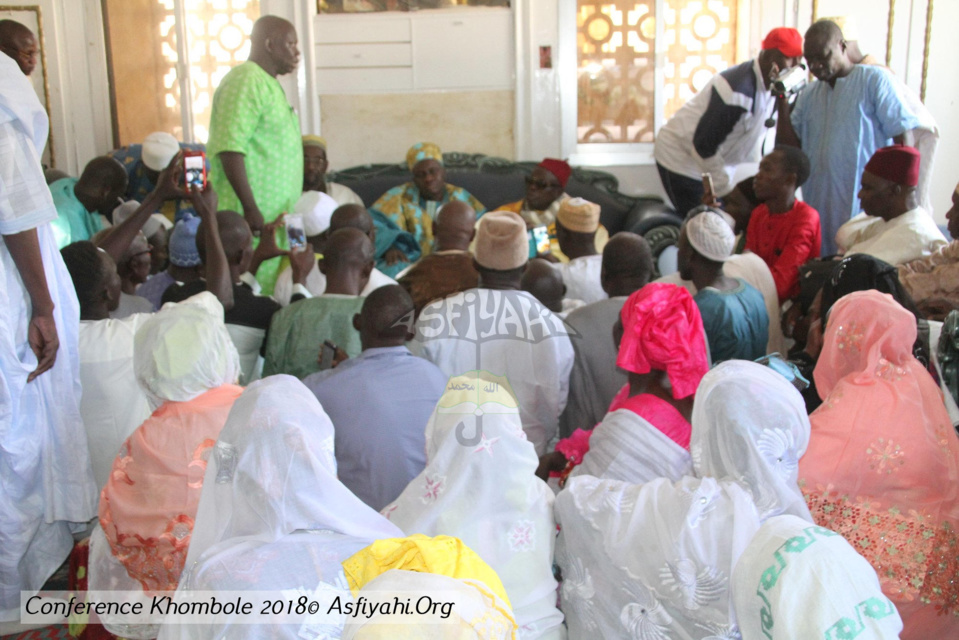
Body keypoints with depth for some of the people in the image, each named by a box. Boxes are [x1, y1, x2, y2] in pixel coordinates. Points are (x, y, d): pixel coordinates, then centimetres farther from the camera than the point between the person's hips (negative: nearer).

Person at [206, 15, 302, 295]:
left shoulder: (267, 84, 20)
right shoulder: (246, 81, -11)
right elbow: (230, 148, -20)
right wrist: (251, 208, -24)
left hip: (275, 216, 10)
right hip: (254, 218, -10)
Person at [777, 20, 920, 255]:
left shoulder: (875, 80, -1)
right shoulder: (809, 94, 15)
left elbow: (903, 137, -4)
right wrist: (783, 101, 0)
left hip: (864, 204, -5)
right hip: (818, 206, 5)